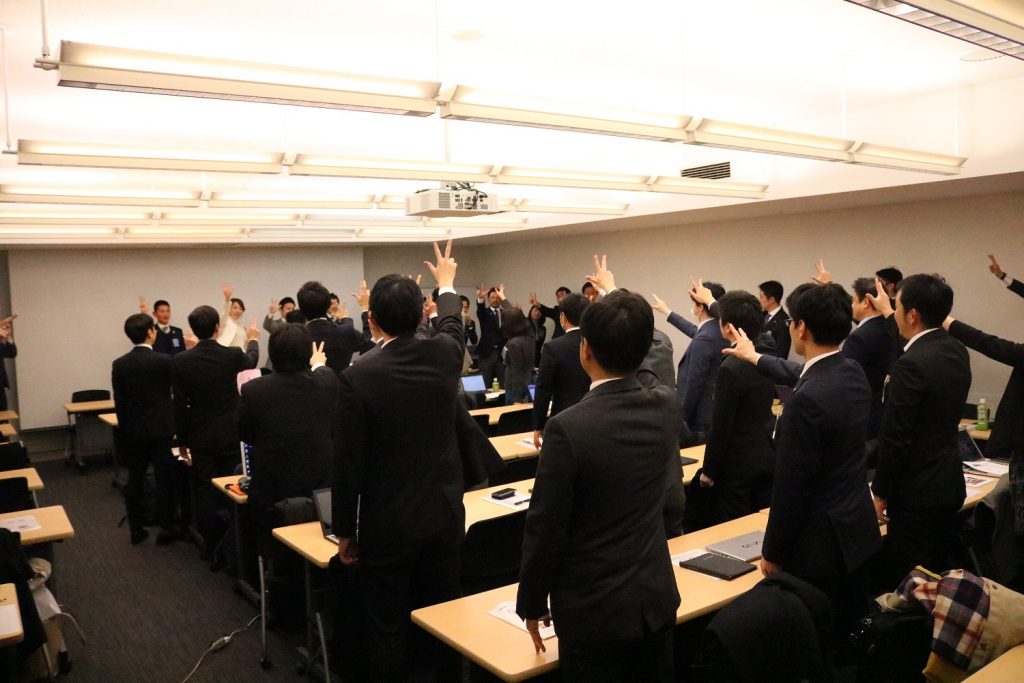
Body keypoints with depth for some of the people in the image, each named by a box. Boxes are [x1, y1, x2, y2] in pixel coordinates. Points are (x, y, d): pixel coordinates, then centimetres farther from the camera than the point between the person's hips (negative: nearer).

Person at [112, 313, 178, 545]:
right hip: (160, 430, -4)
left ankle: (136, 530, 18)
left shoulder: (119, 365, -2)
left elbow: (119, 402, 2)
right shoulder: (164, 361, -14)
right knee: (164, 480, 4)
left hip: (133, 431, 4)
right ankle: (166, 529, 10)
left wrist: (124, 430, 13)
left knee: (135, 481, 11)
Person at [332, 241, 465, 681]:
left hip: (387, 527, -4)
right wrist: (446, 284, 40)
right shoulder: (444, 354, -6)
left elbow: (347, 464, -14)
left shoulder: (358, 377, -18)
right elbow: (452, 325, 20)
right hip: (445, 515, 5)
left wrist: (345, 532, -1)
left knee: (386, 629, 9)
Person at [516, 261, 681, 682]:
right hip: (656, 597, 6)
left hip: (592, 610, -5)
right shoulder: (667, 407, -8)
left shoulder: (568, 428, -26)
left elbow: (545, 528, -18)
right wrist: (614, 295, 31)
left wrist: (532, 604, -1)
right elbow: (638, 366, 16)